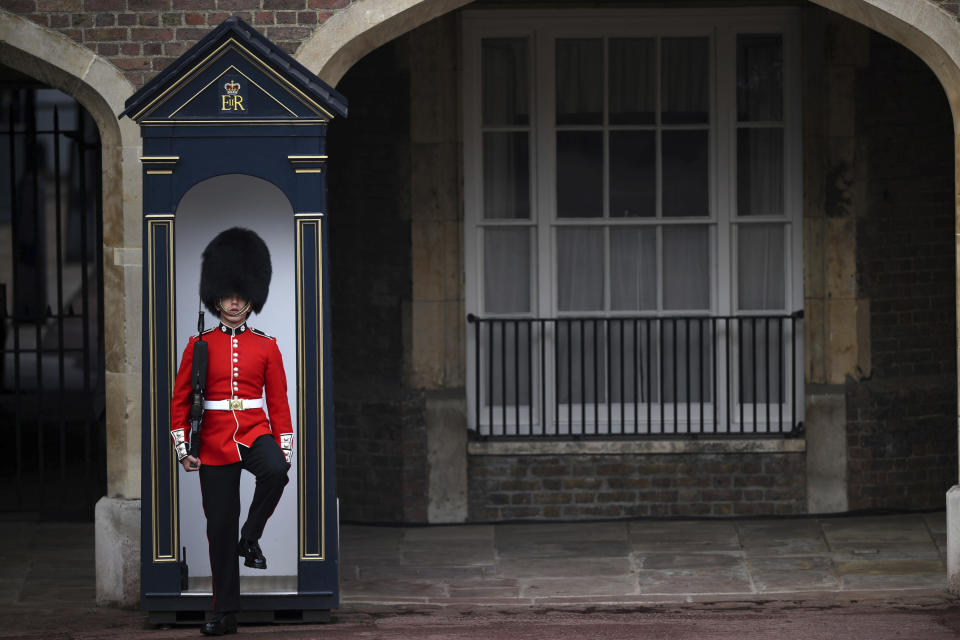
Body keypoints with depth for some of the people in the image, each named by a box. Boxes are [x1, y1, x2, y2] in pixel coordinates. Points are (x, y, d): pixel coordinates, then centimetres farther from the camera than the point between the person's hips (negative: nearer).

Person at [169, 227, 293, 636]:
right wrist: (182, 448, -4)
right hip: (215, 443, 0)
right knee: (219, 526, 0)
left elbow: (279, 402, 5)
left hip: (256, 434, 0)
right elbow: (180, 401, 4)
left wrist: (285, 451, -2)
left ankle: (251, 538, -11)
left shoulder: (266, 347, 5)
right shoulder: (200, 346, 3)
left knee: (275, 472, -35)